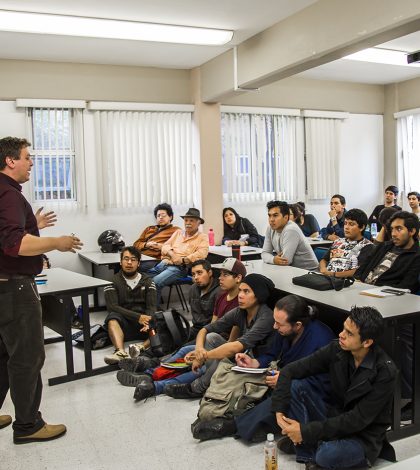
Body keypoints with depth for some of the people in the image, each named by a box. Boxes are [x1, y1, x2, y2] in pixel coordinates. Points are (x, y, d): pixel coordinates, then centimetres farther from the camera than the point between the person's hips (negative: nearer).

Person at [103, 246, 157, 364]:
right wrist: (137, 317, -21)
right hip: (123, 324, -1)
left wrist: (149, 322, -23)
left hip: (143, 324, 2)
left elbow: (152, 307, 1)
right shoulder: (112, 282, 6)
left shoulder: (147, 282, 13)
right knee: (112, 318, -32)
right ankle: (120, 352, -55)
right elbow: (112, 307, -8)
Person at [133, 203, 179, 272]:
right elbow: (136, 244, 24)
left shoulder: (176, 230, 16)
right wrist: (146, 245, 3)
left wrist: (162, 247, -8)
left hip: (156, 260, -5)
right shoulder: (149, 229, 32)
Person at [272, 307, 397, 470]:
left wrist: (306, 431, -25)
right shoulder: (336, 350, -11)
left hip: (363, 437, -5)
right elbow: (290, 370, -6)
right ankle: (308, 456, -13)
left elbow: (358, 420, -24)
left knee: (328, 455, -37)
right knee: (294, 385, -17)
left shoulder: (386, 372, -23)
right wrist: (279, 410, -18)